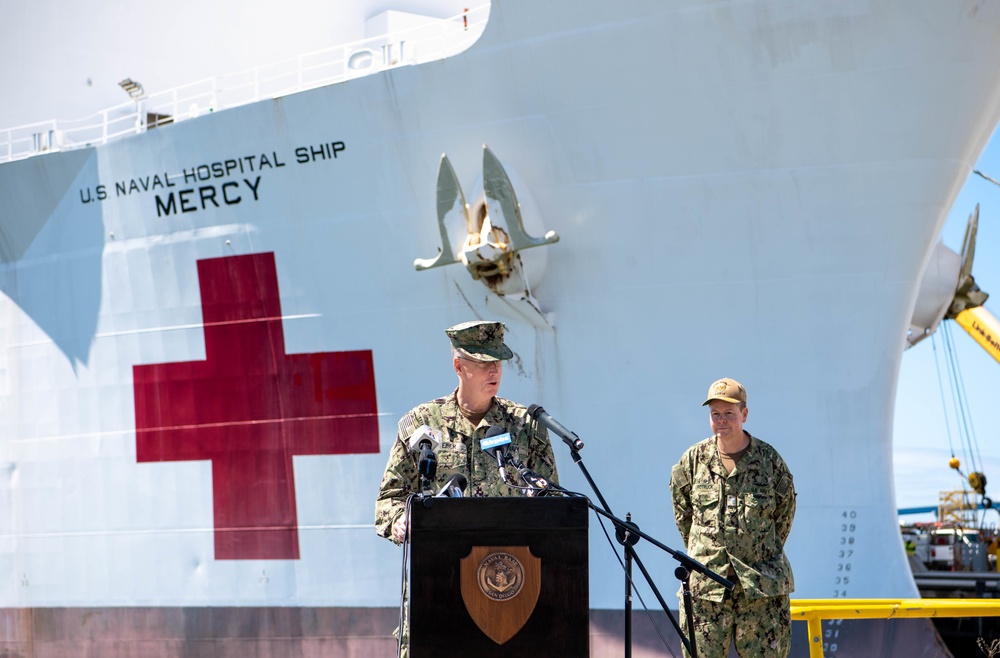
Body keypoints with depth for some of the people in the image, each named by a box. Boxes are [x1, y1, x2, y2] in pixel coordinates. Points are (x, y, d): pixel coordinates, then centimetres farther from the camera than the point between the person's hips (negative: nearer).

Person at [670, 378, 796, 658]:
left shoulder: (769, 459, -1)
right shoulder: (694, 459, 1)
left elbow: (785, 509, 12)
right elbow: (682, 510, 15)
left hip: (761, 584, -1)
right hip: (705, 582, 1)